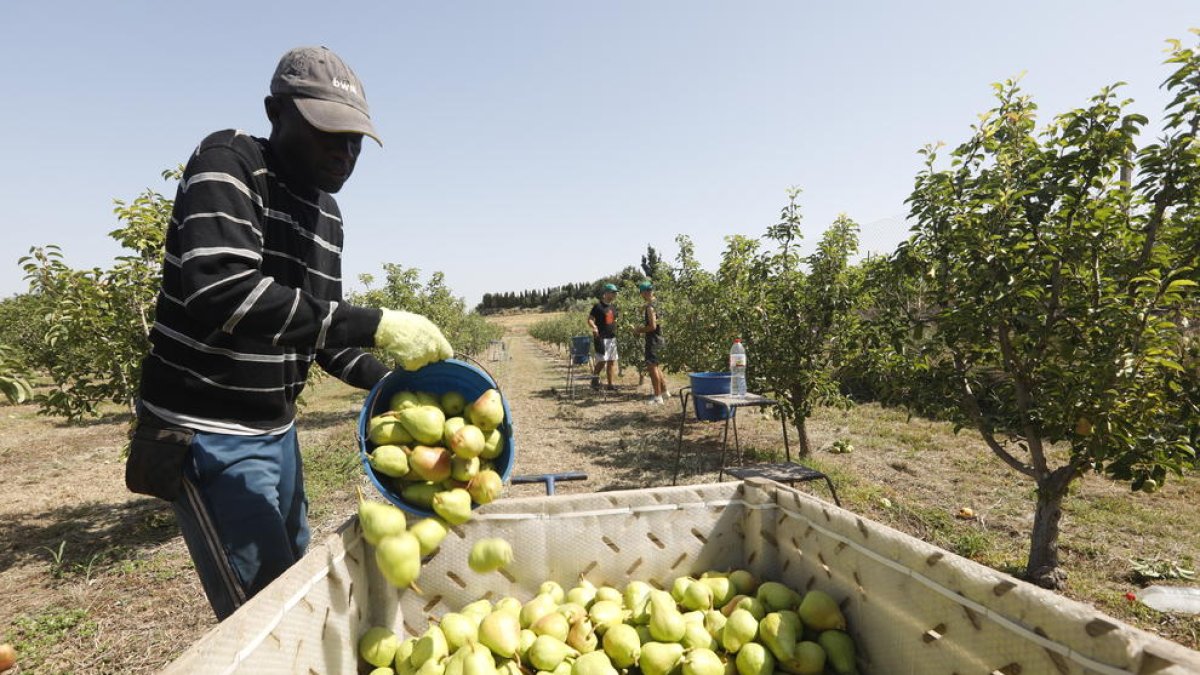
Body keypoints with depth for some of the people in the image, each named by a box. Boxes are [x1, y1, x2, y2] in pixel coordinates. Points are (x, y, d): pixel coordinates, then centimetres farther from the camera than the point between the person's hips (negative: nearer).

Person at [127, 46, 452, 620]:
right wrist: (374, 324, -33)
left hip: (277, 429, 8)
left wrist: (385, 380, -4)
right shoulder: (229, 162, -13)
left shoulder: (326, 211, 8)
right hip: (208, 432, -7)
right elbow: (220, 292, -30)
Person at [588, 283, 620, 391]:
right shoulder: (598, 306, -7)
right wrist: (594, 327, -27)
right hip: (601, 338, -7)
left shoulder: (613, 307, 15)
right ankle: (594, 379, 10)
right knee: (602, 361, -11)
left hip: (612, 338, 7)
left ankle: (611, 384, 11)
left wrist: (616, 330, 13)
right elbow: (590, 319, -10)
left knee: (612, 361, 6)